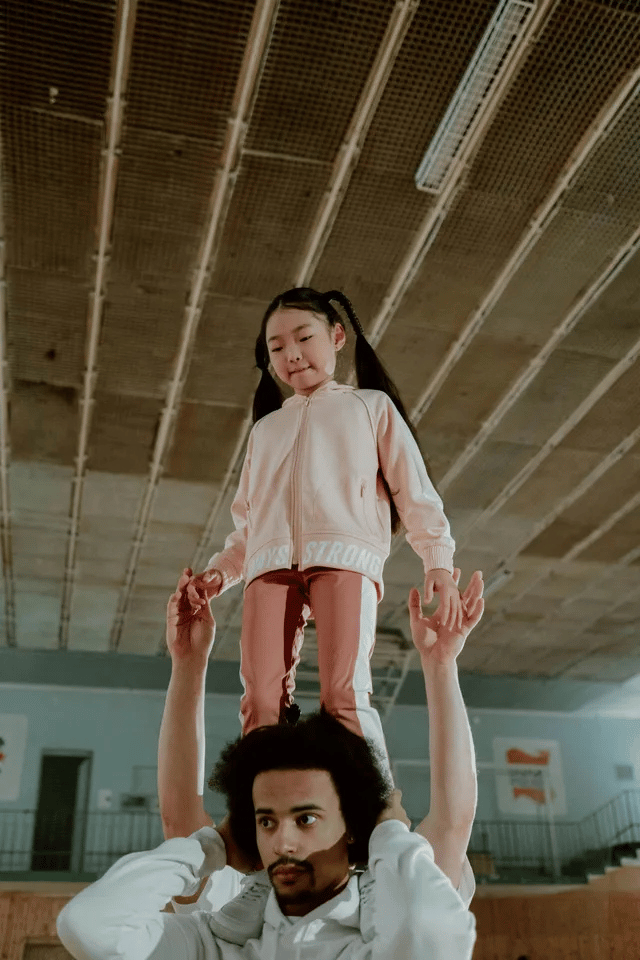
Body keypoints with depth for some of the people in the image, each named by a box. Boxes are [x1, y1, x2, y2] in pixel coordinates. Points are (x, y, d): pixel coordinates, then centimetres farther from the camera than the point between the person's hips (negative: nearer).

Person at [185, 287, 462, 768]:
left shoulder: (370, 405, 23)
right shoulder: (266, 427, 32)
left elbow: (414, 488, 12)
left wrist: (438, 560, -3)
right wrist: (220, 569, 9)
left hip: (345, 556, -3)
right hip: (270, 565, 3)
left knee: (345, 693, -20)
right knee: (262, 701, -13)